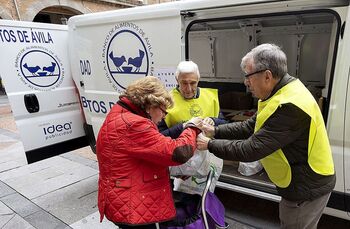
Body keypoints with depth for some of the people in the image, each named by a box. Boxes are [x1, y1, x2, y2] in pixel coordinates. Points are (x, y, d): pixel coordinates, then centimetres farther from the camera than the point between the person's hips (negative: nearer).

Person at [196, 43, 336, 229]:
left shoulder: (289, 107, -33)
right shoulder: (283, 92, -1)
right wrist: (215, 131, -4)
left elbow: (250, 150, -31)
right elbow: (250, 126, 3)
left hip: (306, 189, -9)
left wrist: (210, 144, -19)